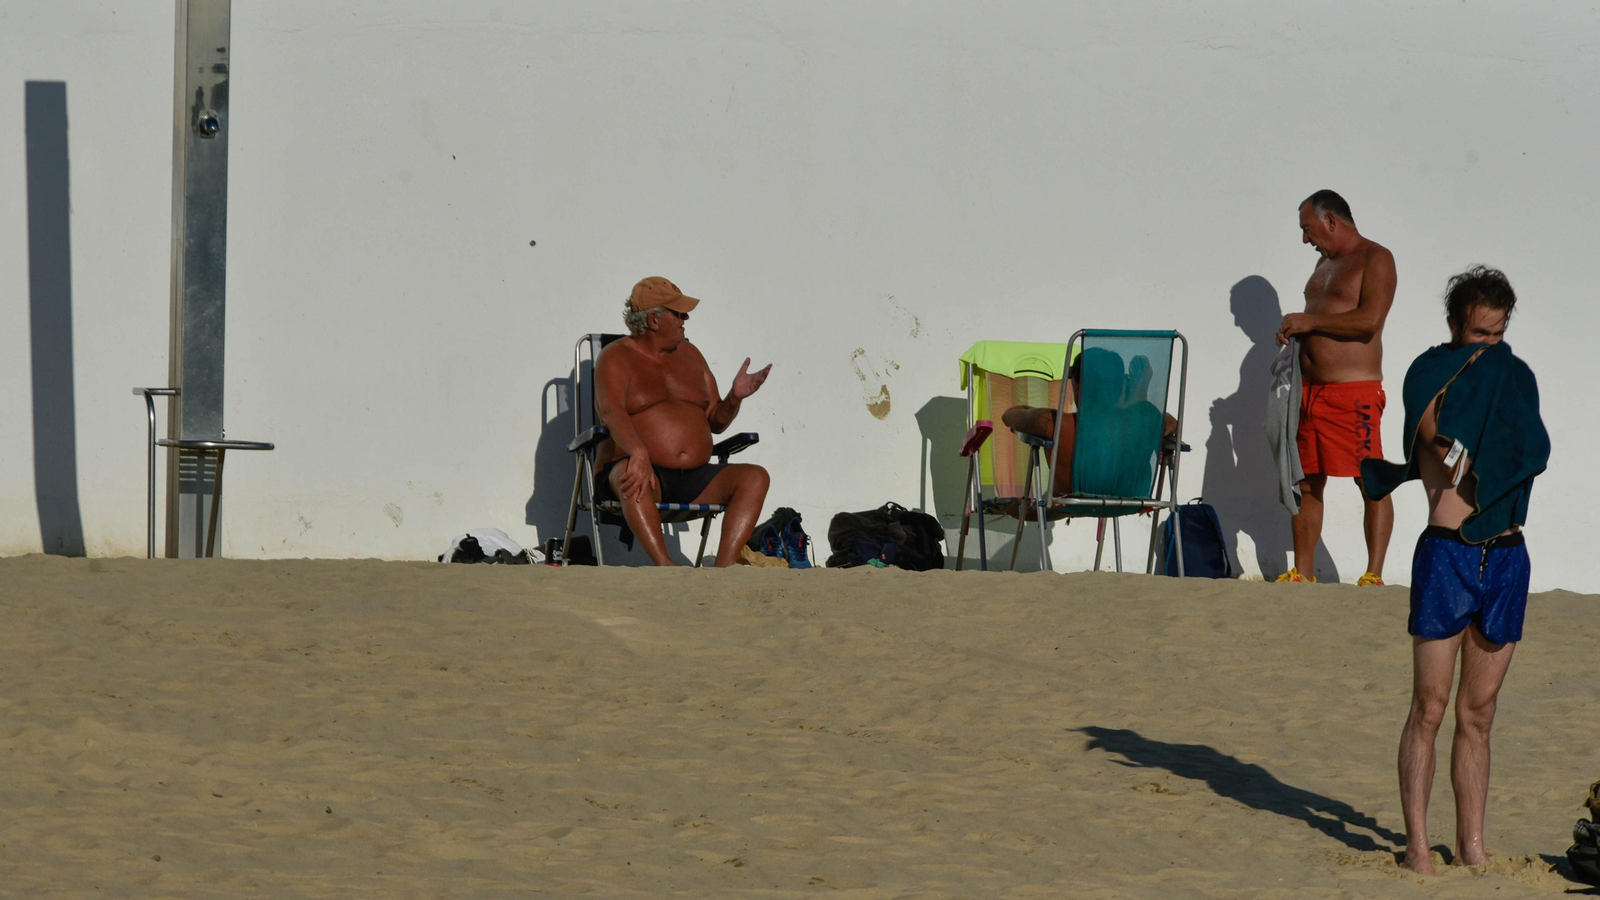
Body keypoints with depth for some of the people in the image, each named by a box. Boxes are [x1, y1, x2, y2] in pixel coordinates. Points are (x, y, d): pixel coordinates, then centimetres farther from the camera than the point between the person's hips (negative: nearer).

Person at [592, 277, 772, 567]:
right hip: (648, 471, -6)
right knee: (632, 477, -40)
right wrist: (638, 453, -39)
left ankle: (724, 568, -33)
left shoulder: (690, 355, 20)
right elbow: (611, 410, -20)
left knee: (754, 478, -19)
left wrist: (735, 398, -2)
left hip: (694, 479, 6)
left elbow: (715, 421, 21)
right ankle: (665, 568, -50)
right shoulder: (616, 358, 1)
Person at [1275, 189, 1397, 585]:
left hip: (1354, 391, -9)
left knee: (1372, 484, -8)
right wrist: (1294, 332, 9)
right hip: (1310, 390, 9)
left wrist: (1308, 321, -12)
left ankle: (1374, 574, -10)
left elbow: (1369, 320, -19)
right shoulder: (1325, 262, 22)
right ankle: (1302, 572, 11)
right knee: (1307, 483, 7)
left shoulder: (1375, 259, -5)